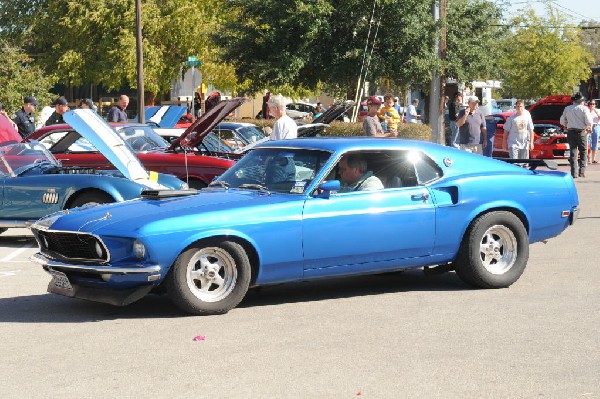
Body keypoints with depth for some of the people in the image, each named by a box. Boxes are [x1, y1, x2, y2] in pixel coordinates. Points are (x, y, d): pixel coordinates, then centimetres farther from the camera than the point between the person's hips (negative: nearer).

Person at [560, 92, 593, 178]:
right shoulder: (584, 108, -6)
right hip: (581, 132, -3)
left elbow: (562, 121, 9)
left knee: (573, 152, 5)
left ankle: (574, 173, 0)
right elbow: (589, 121, -12)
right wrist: (589, 126, 8)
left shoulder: (567, 109, 6)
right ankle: (582, 171, -1)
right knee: (583, 152, 8)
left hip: (571, 132, 3)